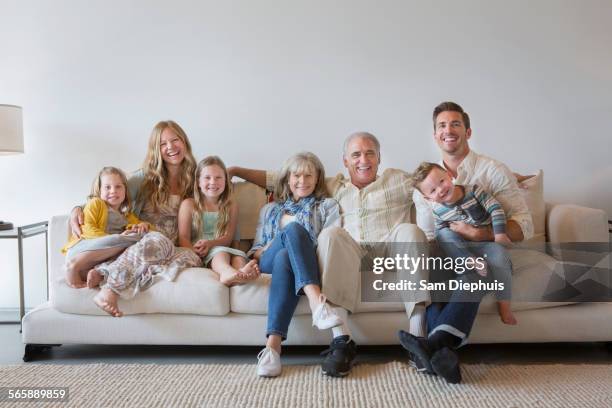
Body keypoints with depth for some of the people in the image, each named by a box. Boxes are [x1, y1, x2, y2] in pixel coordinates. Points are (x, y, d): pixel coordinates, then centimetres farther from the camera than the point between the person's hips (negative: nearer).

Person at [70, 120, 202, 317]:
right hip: (137, 244, -2)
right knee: (158, 240, -39)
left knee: (193, 257, -36)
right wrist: (78, 209, -8)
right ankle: (110, 291, -40)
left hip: (172, 248, 2)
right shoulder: (146, 177, 9)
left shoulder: (195, 180, 16)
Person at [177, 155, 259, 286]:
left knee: (239, 255, -29)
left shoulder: (231, 207, 16)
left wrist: (209, 243, -16)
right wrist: (194, 251, -21)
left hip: (224, 249, 3)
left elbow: (228, 237, 6)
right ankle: (229, 272, -67)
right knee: (220, 252, -33)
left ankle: (243, 273, -64)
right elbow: (183, 238, 2)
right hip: (198, 255, -3)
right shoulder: (188, 205, 10)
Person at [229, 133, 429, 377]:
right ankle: (341, 341, -37)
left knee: (409, 230, -29)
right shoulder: (333, 187, 28)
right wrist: (235, 171, 26)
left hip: (390, 256, 0)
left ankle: (417, 337, -35)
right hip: (352, 262, 1)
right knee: (331, 234, -29)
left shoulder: (398, 180, 25)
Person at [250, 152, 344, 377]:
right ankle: (316, 301, -56)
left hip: (308, 266, -1)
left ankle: (273, 344, -52)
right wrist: (255, 258, 0)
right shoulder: (270, 209, 32)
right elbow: (257, 248, 26)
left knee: (285, 258, -40)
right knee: (293, 229, -34)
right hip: (268, 263, 1)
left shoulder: (327, 206, 23)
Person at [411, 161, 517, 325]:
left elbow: (495, 208, -10)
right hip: (463, 248, 2)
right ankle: (471, 262, -35)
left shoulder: (473, 190, -10)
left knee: (499, 257, -31)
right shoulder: (438, 211, -6)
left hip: (488, 240, -2)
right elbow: (440, 233, -4)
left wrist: (500, 233, -19)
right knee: (443, 233, -24)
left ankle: (504, 307, -20)